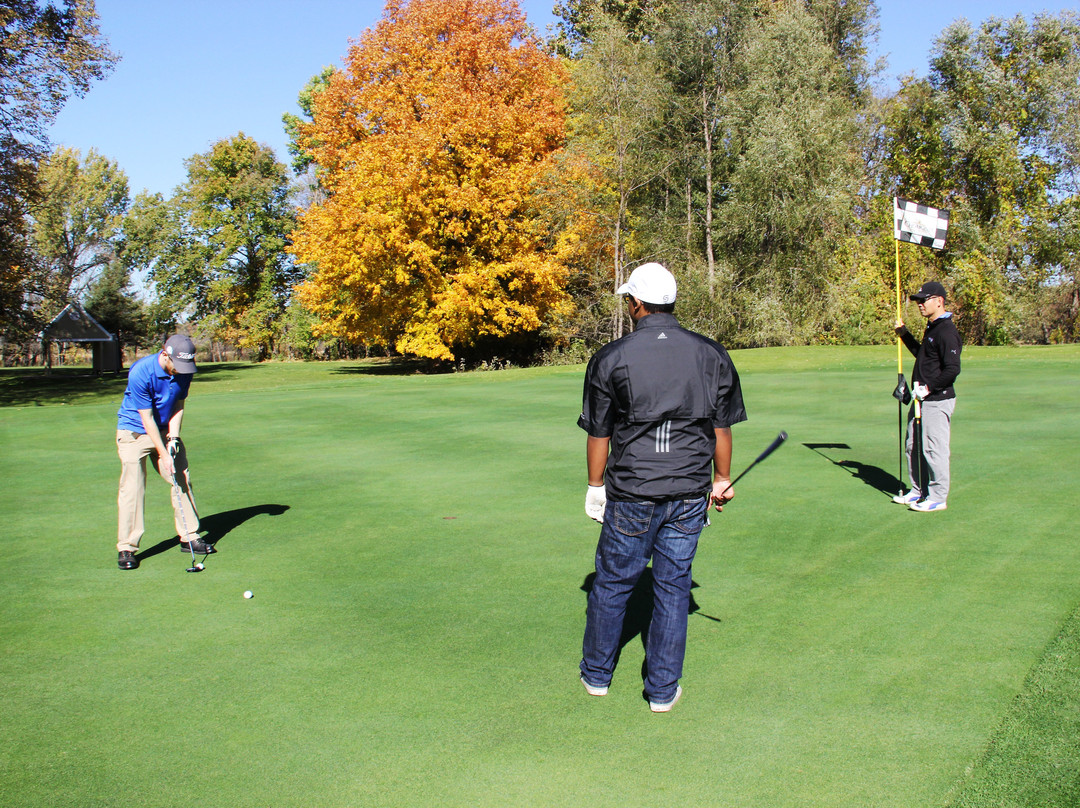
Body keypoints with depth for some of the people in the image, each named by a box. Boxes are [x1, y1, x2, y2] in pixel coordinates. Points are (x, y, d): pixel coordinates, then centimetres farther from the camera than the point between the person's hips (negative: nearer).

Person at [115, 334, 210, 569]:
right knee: (132, 488, -10)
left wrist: (173, 438, -11)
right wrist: (163, 455, -22)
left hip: (166, 430, 6)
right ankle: (126, 549, -4)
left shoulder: (184, 371, -11)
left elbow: (178, 407, 1)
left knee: (182, 480, 3)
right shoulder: (140, 373, -27)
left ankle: (189, 537, 12)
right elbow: (147, 419, -23)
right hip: (134, 431, -6)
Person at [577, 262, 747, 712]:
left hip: (631, 494, -2)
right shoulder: (711, 355, 1)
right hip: (689, 493, 2)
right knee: (673, 587, 10)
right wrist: (722, 479, 18)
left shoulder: (610, 358, -6)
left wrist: (595, 485, 11)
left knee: (612, 582, 13)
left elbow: (599, 433, -1)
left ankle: (596, 673, 30)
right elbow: (722, 427, 6)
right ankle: (663, 690, 18)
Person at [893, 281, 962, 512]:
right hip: (922, 399, 10)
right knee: (914, 446, 16)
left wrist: (928, 388, -20)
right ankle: (919, 491, 27)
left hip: (937, 401, -10)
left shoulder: (946, 332, -17)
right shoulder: (931, 328, 15)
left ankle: (938, 497, 4)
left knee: (934, 449, -5)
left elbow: (952, 370, -23)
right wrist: (904, 334, 25)